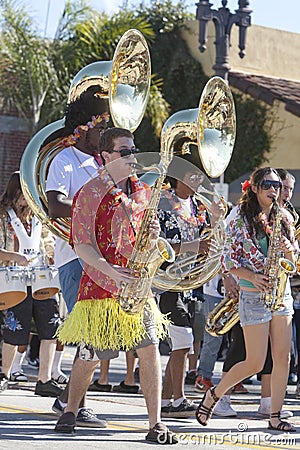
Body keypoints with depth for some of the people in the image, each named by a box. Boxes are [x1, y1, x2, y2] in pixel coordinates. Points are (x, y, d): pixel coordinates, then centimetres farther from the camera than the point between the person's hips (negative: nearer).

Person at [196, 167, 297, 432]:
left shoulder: (283, 219, 8)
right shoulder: (241, 221, -6)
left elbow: (293, 262, 13)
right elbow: (228, 262, -8)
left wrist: (289, 250, -9)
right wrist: (253, 276, -21)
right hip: (254, 297, -5)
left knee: (283, 358, 0)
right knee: (255, 363, -4)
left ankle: (275, 417, 7)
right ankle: (213, 395, 16)